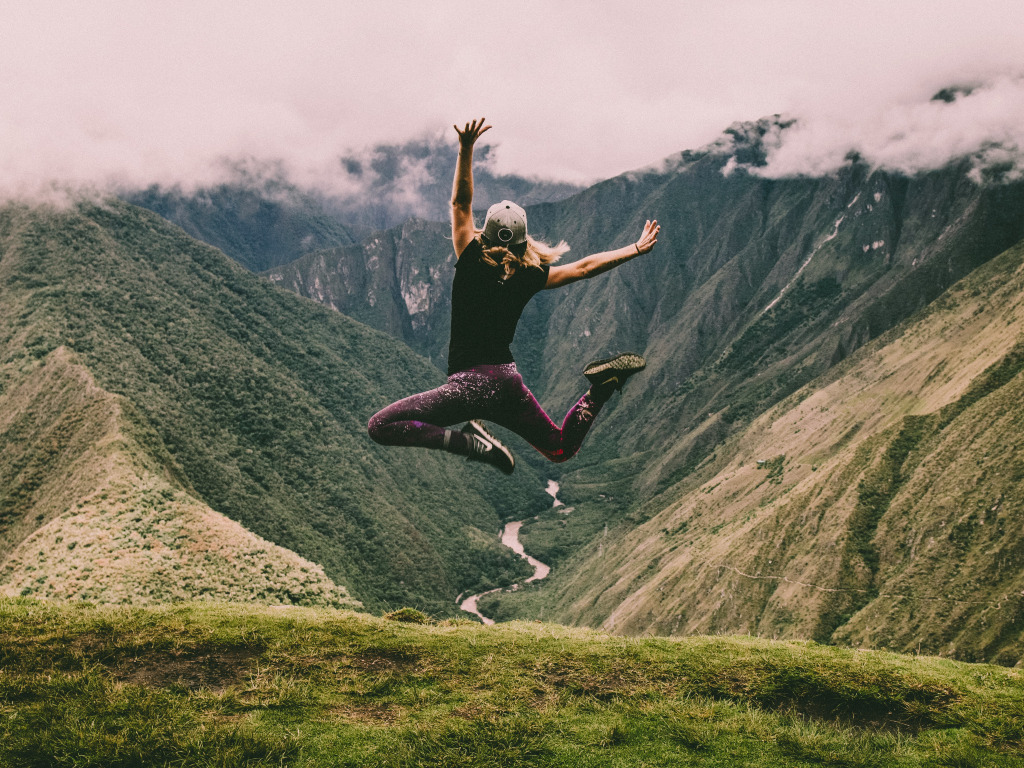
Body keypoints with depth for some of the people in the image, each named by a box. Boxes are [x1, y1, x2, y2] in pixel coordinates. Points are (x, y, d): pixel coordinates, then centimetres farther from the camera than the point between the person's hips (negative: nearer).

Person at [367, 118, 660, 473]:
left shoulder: (472, 263, -5)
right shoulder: (530, 277, 4)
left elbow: (460, 202, -2)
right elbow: (584, 267, 13)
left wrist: (465, 149, -5)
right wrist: (636, 249, 23)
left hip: (472, 381, -5)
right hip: (509, 381, 6)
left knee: (381, 426, -9)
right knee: (562, 448, 25)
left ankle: (470, 441, -23)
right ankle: (602, 386, 0)